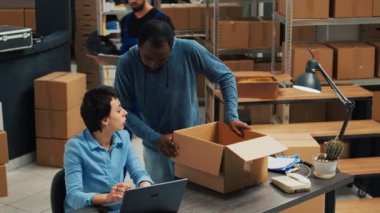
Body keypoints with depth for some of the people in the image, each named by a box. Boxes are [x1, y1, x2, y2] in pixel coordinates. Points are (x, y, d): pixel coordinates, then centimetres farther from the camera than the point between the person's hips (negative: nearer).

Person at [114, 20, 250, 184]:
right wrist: (154, 138, -23)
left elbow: (225, 76, -9)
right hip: (155, 147, 0)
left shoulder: (189, 50, -21)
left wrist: (231, 115, -18)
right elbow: (124, 110, -14)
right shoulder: (126, 63, -19)